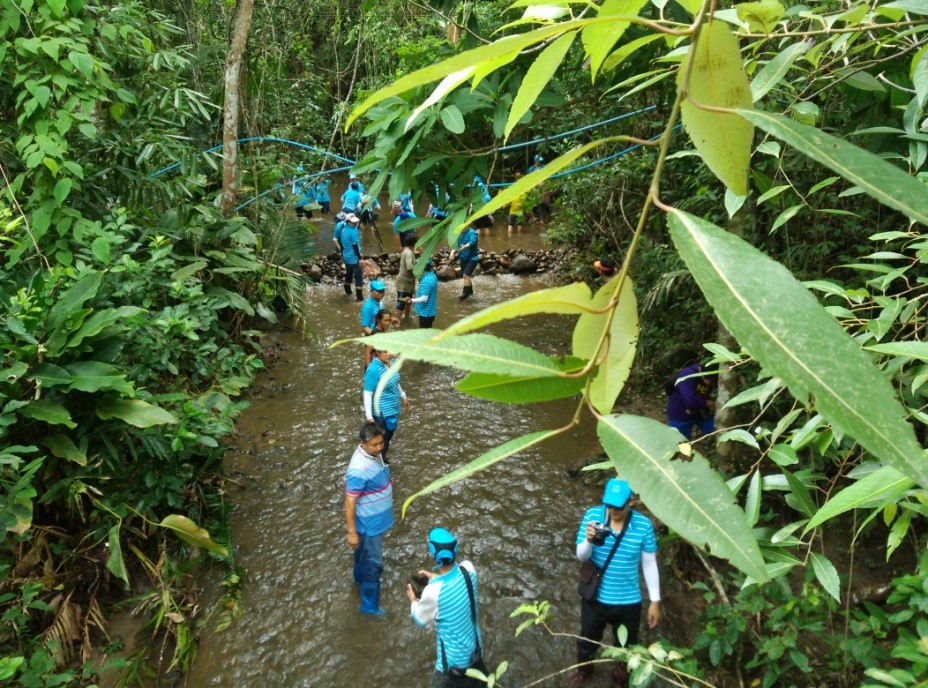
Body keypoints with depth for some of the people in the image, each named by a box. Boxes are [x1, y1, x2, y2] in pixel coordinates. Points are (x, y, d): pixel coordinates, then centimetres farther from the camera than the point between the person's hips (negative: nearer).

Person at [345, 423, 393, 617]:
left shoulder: (374, 454, -8)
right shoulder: (359, 469, -35)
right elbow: (350, 502, -28)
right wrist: (352, 532, -23)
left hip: (376, 518, 9)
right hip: (369, 523, -8)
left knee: (364, 552, 31)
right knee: (373, 562, 6)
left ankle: (360, 577, 55)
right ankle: (369, 605, 23)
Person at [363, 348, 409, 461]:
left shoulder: (391, 362, -4)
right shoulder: (373, 370, -27)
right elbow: (367, 394, -24)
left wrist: (403, 396, 23)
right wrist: (369, 416, -24)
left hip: (393, 408, 8)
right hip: (381, 413, -8)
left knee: (389, 435, 24)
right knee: (382, 439, 6)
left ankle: (382, 458, 46)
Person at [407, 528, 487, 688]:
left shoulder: (433, 591, -33)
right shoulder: (468, 569, -18)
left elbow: (420, 619, -10)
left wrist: (412, 600, 7)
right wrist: (435, 576, 10)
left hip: (454, 658, -5)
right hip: (474, 646, 5)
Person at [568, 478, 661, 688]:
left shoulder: (643, 525, -18)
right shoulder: (592, 515, -18)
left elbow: (649, 564, -6)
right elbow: (581, 556, -15)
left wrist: (655, 601, -2)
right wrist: (588, 540, -37)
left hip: (628, 602, 0)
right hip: (595, 597, 1)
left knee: (626, 647, 23)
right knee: (587, 640, 25)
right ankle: (583, 669, 57)